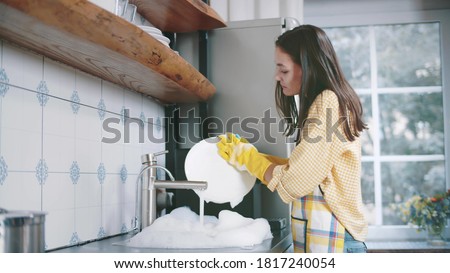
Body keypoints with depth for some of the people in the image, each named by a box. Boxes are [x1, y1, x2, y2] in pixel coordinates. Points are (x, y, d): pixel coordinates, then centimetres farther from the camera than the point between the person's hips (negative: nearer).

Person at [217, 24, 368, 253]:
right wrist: (251, 155, 10)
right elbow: (301, 169, 11)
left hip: (330, 242, -9)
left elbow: (292, 182, -17)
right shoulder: (323, 103, 13)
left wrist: (247, 156, -4)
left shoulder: (327, 103, -16)